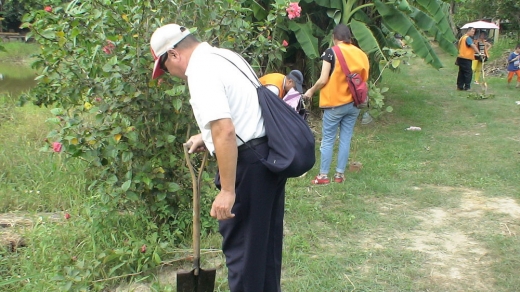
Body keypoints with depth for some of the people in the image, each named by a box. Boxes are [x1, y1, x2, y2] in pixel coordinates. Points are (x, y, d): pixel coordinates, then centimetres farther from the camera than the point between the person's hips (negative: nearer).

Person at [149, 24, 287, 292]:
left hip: (248, 163, -10)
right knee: (266, 240, 21)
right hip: (271, 154, 10)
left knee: (241, 245, 4)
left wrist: (227, 191, -24)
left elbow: (225, 131, -26)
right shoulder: (224, 56, 15)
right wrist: (206, 137, 30)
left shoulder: (200, 70, -15)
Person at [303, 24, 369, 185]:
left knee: (328, 139, 3)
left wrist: (311, 91, 4)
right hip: (354, 103, 5)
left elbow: (323, 80, -12)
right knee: (345, 139, 10)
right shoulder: (361, 54, 3)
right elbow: (364, 79, 7)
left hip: (335, 103, -5)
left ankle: (323, 175, 7)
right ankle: (340, 174, 15)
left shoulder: (331, 52, -10)